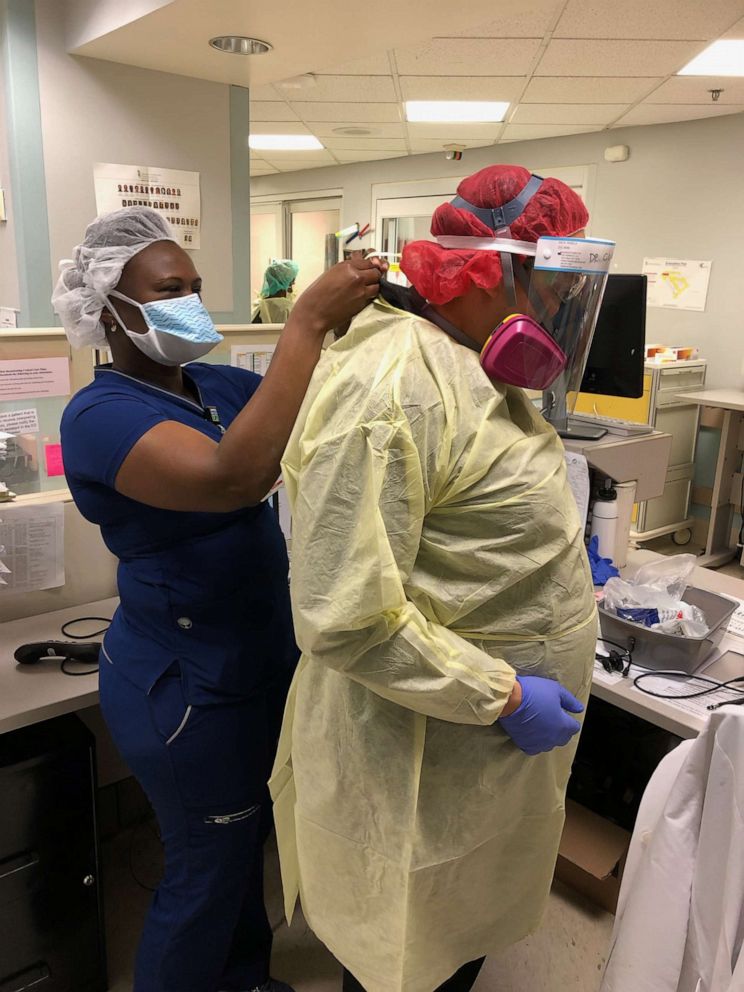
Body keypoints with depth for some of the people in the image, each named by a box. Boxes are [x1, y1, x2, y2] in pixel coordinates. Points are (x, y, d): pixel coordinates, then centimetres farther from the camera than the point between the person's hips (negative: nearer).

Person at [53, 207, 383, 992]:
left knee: (242, 840, 26)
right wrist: (309, 318, -37)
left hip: (260, 658, 8)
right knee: (206, 867, 12)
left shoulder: (220, 387, 3)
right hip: (185, 688, -8)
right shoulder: (101, 415, -21)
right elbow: (235, 477, -39)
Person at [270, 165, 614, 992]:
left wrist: (564, 548, 11)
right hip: (428, 758, -9)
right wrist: (505, 698, -23)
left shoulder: (471, 368, 6)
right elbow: (345, 619, -29)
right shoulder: (389, 389, -27)